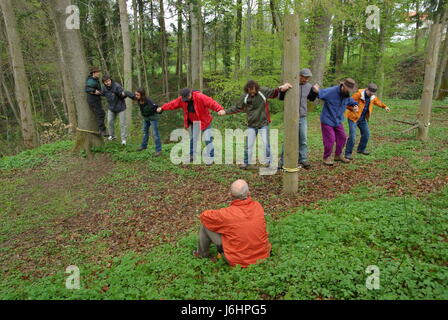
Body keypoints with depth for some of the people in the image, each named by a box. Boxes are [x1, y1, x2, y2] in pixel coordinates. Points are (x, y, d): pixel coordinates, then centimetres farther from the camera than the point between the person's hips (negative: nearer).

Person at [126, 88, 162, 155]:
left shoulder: (148, 101, -35)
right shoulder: (137, 99, -17)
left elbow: (156, 107, -34)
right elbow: (130, 94, -1)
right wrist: (124, 92, 14)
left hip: (153, 117, -7)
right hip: (145, 117, 8)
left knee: (155, 133, -9)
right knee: (145, 131, 22)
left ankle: (158, 150, -4)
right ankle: (144, 146, 41)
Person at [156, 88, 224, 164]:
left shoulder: (200, 97, -27)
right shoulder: (181, 99, -9)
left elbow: (211, 102, -39)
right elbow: (172, 104, 1)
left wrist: (220, 109, -54)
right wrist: (162, 108, 2)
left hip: (204, 122, -6)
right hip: (193, 123, 6)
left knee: (208, 139, -10)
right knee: (192, 139, 16)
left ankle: (210, 157, -1)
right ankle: (192, 155, 31)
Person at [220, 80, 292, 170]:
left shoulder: (263, 91, -8)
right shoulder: (244, 96, -4)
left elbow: (274, 92, 4)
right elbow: (237, 108, 6)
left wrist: (280, 88, -16)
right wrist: (226, 112, 2)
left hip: (263, 123, -2)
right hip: (251, 125, 2)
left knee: (266, 143, -3)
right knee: (248, 145, 5)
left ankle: (268, 162, 11)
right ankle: (247, 163, 18)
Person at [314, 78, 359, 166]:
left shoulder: (347, 95, 3)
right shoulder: (331, 91, -21)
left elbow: (351, 101, 23)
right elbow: (320, 93, -24)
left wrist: (355, 105, 0)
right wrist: (317, 91, -49)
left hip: (338, 121, 7)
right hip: (327, 121, -7)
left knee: (342, 138, 11)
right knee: (330, 140, -7)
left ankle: (338, 155, 31)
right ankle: (326, 158, 13)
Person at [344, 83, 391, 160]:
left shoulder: (372, 97, 2)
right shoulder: (358, 94, -20)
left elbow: (378, 102, 24)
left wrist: (385, 107, 14)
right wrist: (352, 108, -44)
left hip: (363, 119, 8)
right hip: (353, 117, -8)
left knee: (366, 134, 14)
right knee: (352, 136, -15)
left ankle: (361, 149, 34)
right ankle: (348, 153, -5)